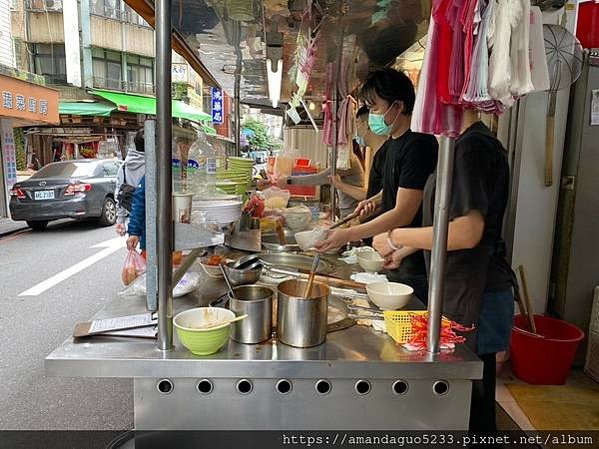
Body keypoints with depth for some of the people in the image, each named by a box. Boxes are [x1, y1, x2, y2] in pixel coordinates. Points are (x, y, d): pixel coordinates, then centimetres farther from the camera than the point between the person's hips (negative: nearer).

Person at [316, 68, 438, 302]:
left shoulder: (418, 144, -20)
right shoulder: (392, 142, 10)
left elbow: (403, 215, -23)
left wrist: (348, 235, -24)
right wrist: (374, 201, 7)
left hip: (416, 267, -9)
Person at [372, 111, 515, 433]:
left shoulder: (472, 146, -17)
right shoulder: (471, 144, 13)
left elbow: (467, 232, -27)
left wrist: (396, 237, -16)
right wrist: (403, 251, 19)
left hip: (474, 298, -9)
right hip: (461, 292, 9)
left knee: (469, 409, 6)